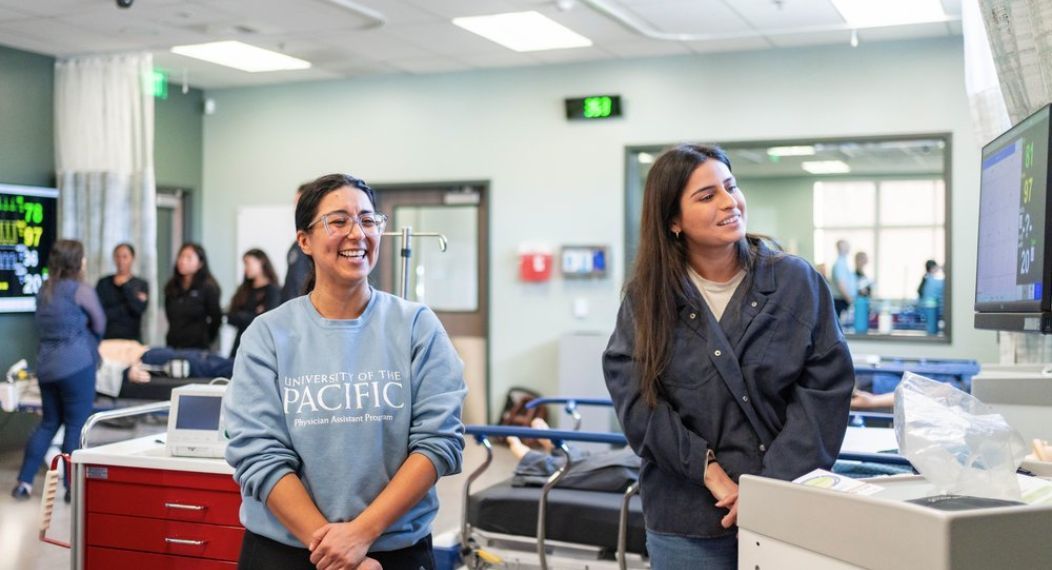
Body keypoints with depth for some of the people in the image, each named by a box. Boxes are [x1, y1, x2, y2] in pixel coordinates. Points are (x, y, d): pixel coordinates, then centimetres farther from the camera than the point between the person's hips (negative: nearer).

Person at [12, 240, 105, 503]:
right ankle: (71, 487, 3)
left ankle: (24, 482, 14)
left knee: (49, 423, 16)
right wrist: (89, 342, 21)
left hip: (46, 365, 7)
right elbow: (99, 325, 1)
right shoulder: (81, 290, -8)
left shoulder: (44, 290, 12)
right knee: (75, 426, 0)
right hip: (76, 364, -7)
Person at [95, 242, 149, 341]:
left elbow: (140, 309, -11)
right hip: (107, 339, 0)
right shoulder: (104, 283, 4)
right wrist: (128, 307, -8)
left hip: (132, 340, 1)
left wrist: (125, 285, -7)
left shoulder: (142, 285, 5)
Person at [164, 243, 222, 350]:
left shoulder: (209, 288, -6)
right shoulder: (171, 288, 10)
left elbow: (216, 319, -2)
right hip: (172, 347, 5)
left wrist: (205, 340, 6)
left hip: (197, 349, -5)